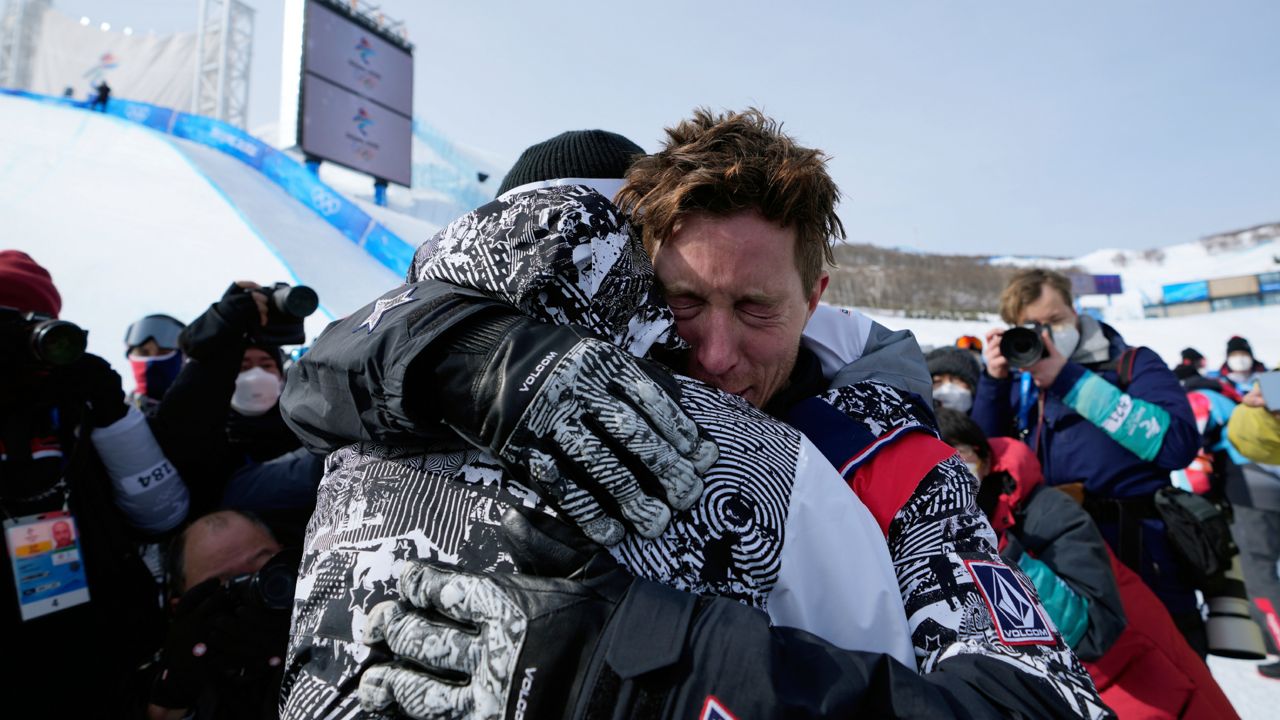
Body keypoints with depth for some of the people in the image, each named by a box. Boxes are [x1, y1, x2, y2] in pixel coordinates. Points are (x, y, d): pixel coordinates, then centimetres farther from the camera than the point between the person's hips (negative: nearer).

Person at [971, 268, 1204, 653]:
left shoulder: (1133, 364, -1)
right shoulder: (1020, 384, 8)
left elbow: (1178, 444, -17)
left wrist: (1071, 381, -17)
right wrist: (994, 380, -6)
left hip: (1140, 564, -3)